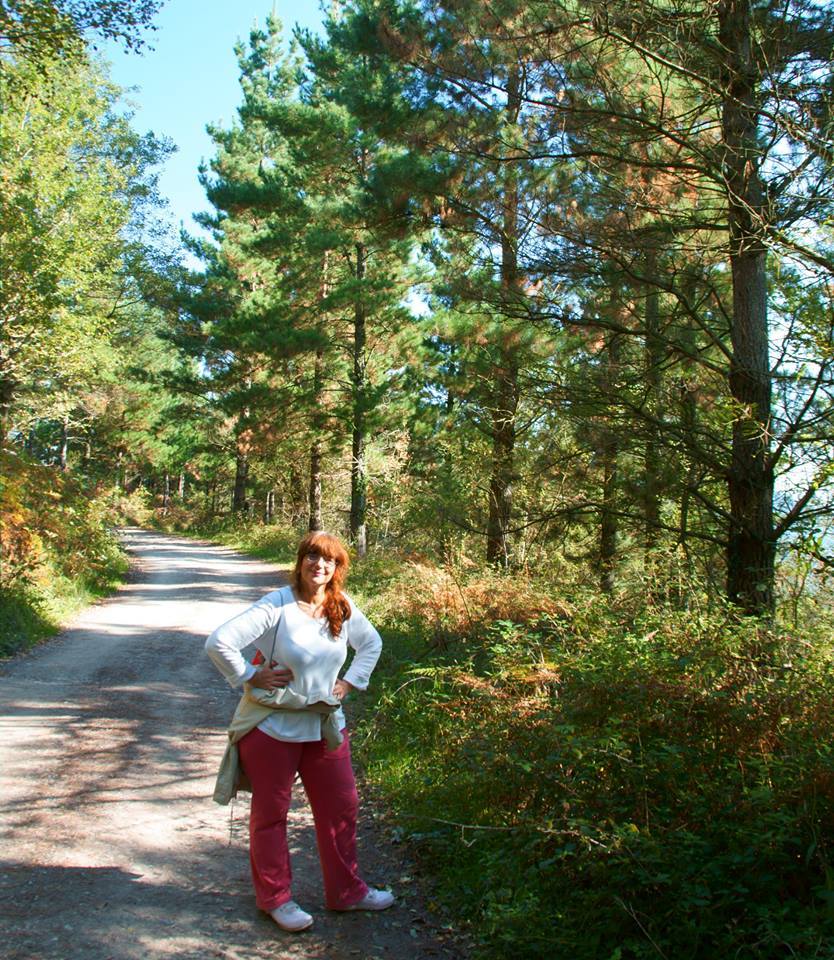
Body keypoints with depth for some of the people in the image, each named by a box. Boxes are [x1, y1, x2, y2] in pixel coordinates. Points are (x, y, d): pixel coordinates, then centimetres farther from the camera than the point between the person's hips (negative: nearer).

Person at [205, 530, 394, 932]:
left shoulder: (343, 608, -2)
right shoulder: (278, 606, -20)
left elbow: (371, 643, 17)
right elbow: (219, 642, -24)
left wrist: (350, 682, 5)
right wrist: (252, 678, -17)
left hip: (326, 726, 6)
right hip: (274, 728, -5)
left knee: (342, 807, 13)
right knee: (270, 813, 10)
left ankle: (346, 891, 31)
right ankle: (274, 898, 29)